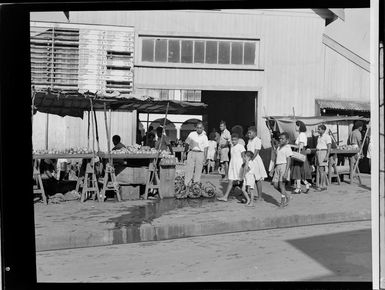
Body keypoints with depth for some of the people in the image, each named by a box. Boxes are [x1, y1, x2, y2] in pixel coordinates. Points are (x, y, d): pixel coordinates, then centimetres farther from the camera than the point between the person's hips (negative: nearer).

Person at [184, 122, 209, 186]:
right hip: (191, 152, 0)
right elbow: (186, 143, 12)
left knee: (198, 170, 3)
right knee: (189, 169, -3)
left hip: (200, 154, 0)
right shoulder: (192, 134, 3)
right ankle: (186, 184, 0)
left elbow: (206, 148, 2)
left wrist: (205, 158, -2)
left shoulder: (204, 137, 2)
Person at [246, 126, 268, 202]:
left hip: (255, 160, -8)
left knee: (258, 180, -1)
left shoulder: (257, 140, -12)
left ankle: (260, 197, 5)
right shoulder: (249, 141, 13)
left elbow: (255, 153, -17)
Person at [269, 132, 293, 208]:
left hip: (284, 166, -8)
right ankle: (287, 196, 21)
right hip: (277, 167, 8)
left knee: (281, 184, -8)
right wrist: (273, 169, 20)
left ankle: (283, 201, 4)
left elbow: (289, 160, -12)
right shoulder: (278, 148, 16)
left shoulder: (287, 148, -8)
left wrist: (286, 171, -20)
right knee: (275, 184, 4)